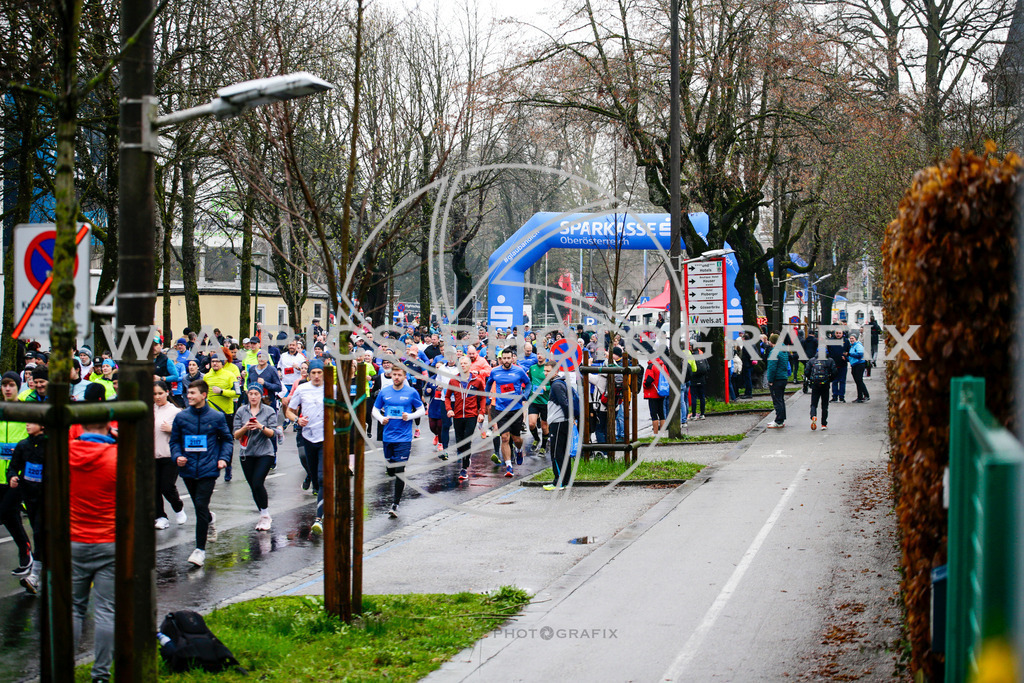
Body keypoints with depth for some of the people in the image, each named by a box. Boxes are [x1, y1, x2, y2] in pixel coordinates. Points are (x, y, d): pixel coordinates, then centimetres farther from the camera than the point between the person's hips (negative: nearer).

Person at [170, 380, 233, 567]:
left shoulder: (216, 417, -1)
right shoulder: (181, 417, 2)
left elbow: (227, 439, 9)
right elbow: (175, 441, 10)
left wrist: (224, 458, -5)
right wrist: (177, 456, -8)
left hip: (208, 469, -3)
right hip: (188, 470, 3)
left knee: (201, 506, -12)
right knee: (199, 507, 16)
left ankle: (200, 549, -7)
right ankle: (209, 518, 52)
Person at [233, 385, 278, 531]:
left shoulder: (269, 411, 1)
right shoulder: (241, 411, 7)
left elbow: (273, 434, -5)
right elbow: (236, 435, 3)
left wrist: (261, 427, -22)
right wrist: (245, 428, -16)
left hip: (265, 453, -3)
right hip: (246, 453, 3)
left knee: (258, 483, -17)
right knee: (253, 486, 6)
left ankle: (265, 516, -4)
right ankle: (264, 515, 21)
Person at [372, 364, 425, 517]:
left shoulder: (412, 392, -2)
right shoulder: (384, 392, 5)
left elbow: (421, 410, 6)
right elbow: (375, 410, 14)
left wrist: (410, 416, -12)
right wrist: (381, 419, -7)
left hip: (404, 437, -3)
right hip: (388, 436, 3)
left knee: (400, 471, -10)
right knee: (391, 471, 10)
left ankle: (395, 504, -6)